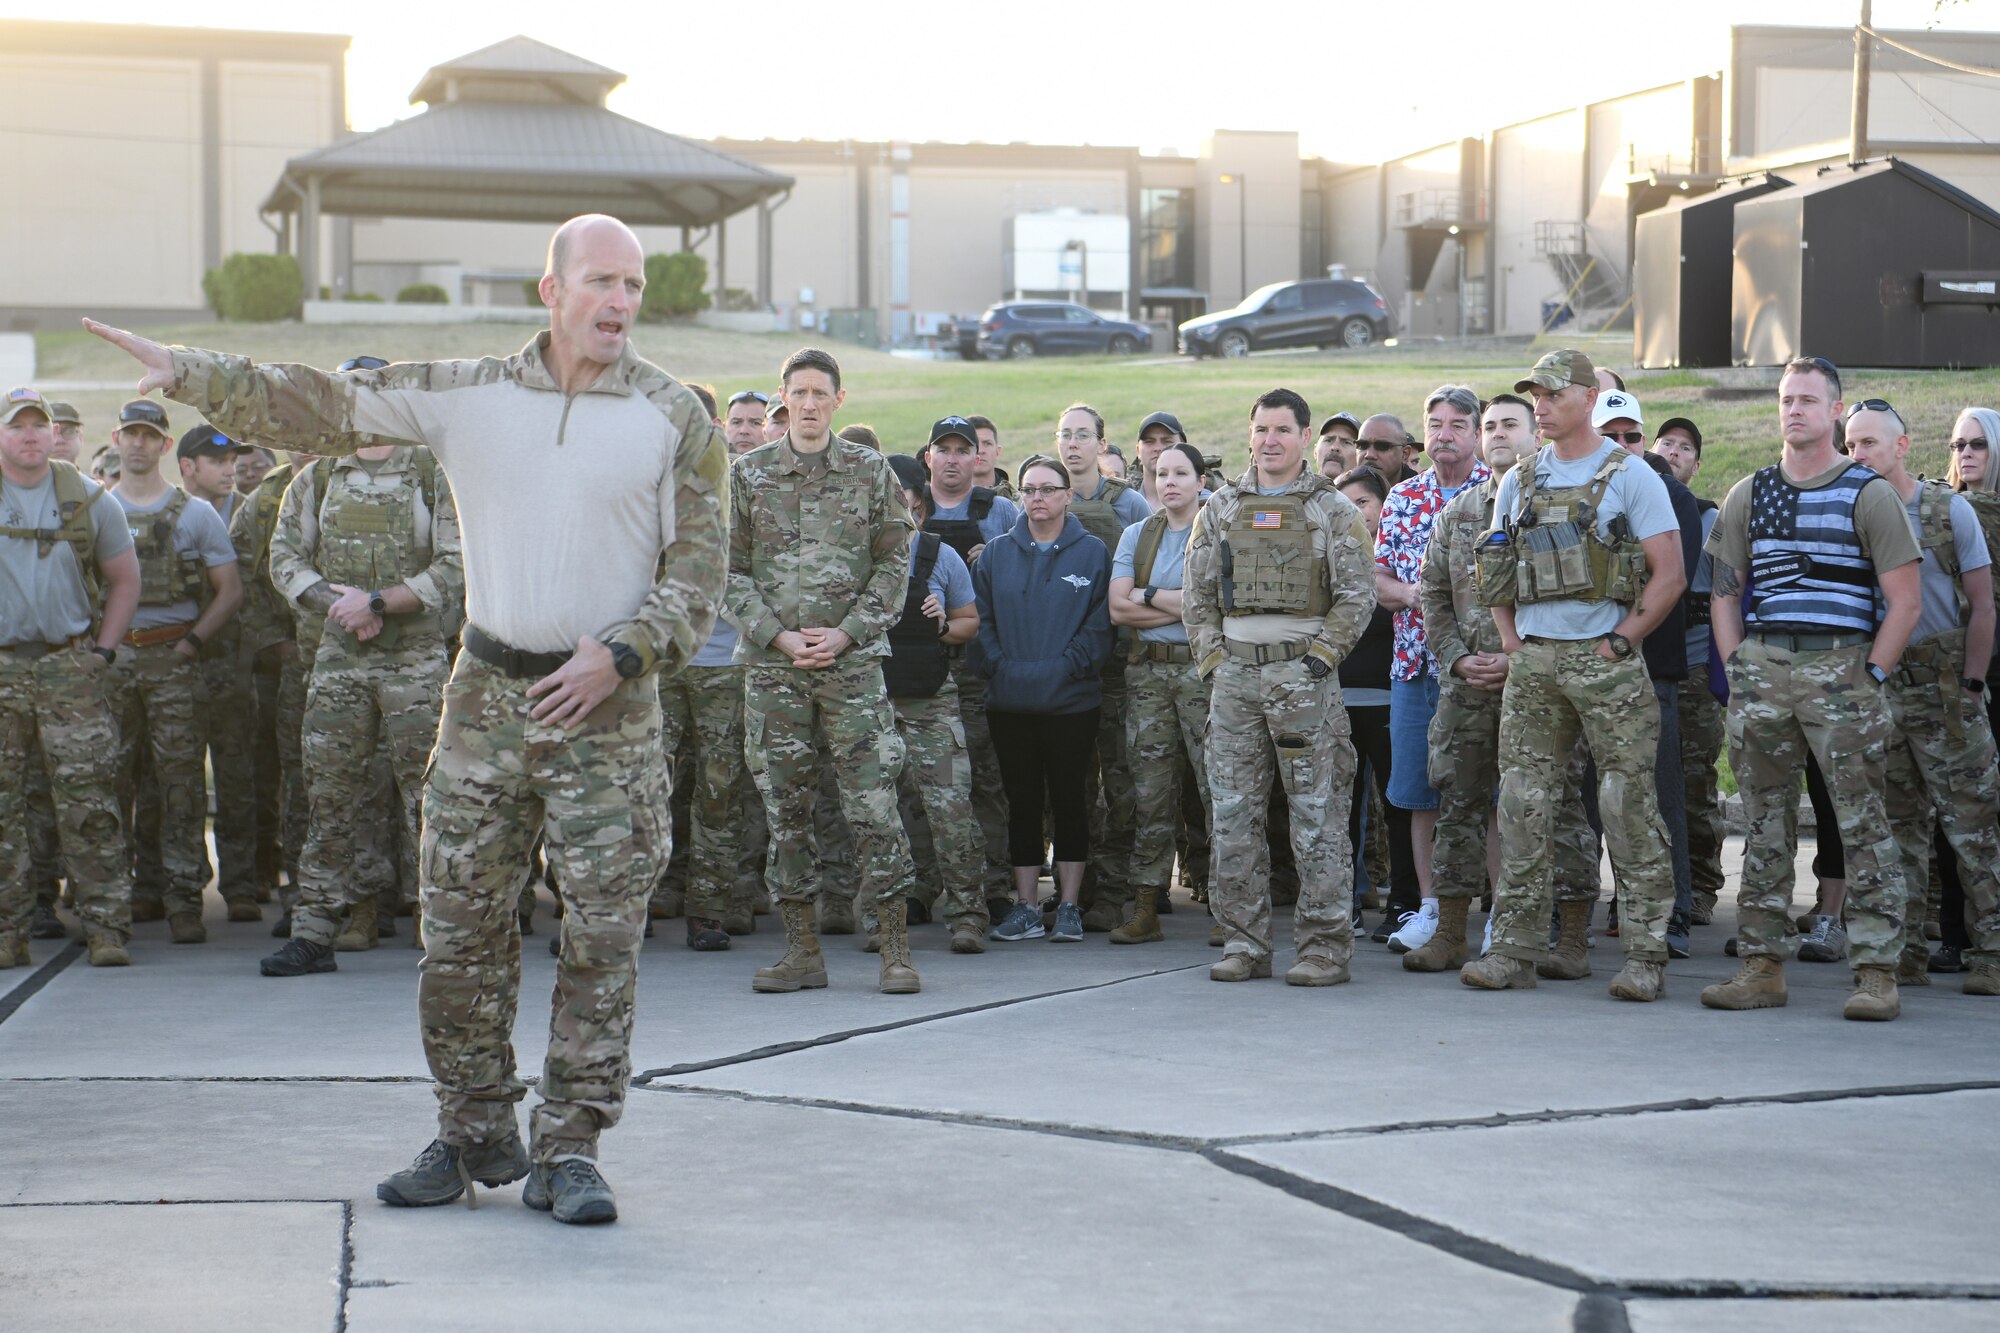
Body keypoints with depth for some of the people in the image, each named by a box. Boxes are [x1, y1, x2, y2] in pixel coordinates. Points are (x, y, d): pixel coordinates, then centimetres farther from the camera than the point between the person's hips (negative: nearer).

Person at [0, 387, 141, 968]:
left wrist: (103, 650, 4)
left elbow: (124, 579, 14)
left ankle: (106, 926, -1)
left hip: (69, 667, 0)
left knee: (89, 804, -5)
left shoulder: (88, 499, 6)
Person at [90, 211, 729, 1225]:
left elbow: (698, 574, 1)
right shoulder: (471, 396, 6)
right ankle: (476, 1135, 18)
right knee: (458, 922, 4)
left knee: (602, 934, -4)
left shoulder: (675, 419, 1)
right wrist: (192, 374, 0)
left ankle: (568, 1150, 6)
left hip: (607, 707, -2)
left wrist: (617, 656, -12)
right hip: (488, 693, 2)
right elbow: (324, 408, 7)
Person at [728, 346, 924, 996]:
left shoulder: (871, 471, 5)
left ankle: (896, 948, 1)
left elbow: (893, 564, 4)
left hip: (853, 658, -1)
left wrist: (846, 633, -8)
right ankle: (802, 949, 12)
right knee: (785, 807, 4)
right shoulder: (748, 473, 6)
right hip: (772, 665, 2)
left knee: (873, 802, -5)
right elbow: (731, 570, 5)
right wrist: (778, 635, -8)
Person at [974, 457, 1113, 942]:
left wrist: (1068, 667, -12)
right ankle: (1026, 907, 11)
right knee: (1022, 801, 6)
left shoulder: (1091, 553, 2)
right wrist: (999, 666, -7)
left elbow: (1101, 622, -3)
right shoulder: (997, 555, 10)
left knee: (1069, 800, 2)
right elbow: (981, 617, 6)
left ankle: (1069, 907, 9)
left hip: (1072, 699, -2)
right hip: (1010, 702, 3)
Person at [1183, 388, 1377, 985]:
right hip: (1235, 674, 4)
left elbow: (1357, 595, -1)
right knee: (1232, 814, 4)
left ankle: (1324, 946, 1)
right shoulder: (1221, 509, 13)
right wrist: (1213, 661, 3)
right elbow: (1197, 595, 14)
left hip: (1304, 673, -4)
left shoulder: (1333, 510, 3)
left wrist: (1318, 657, -9)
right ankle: (1244, 943, 11)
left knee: (1318, 815, -3)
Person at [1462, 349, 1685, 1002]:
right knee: (1522, 805, 4)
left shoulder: (1630, 476, -2)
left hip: (1603, 660, -5)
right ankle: (1515, 949, 10)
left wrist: (1622, 641, -10)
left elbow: (1670, 574, -6)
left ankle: (1645, 954, -1)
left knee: (1628, 805, -4)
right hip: (1532, 662, 5)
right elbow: (1496, 573, 21)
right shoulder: (1519, 482, 13)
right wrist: (1510, 640, 8)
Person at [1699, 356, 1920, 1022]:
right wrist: (1736, 668, 5)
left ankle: (1876, 973, -4)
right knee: (1764, 825, 7)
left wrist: (1870, 677, -8)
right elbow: (1724, 592, 16)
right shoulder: (1748, 495, 13)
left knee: (1863, 826, -5)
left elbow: (1906, 601, -1)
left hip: (1840, 667, -4)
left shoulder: (1868, 494, 2)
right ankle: (1762, 964, 12)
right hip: (1762, 669, 4)